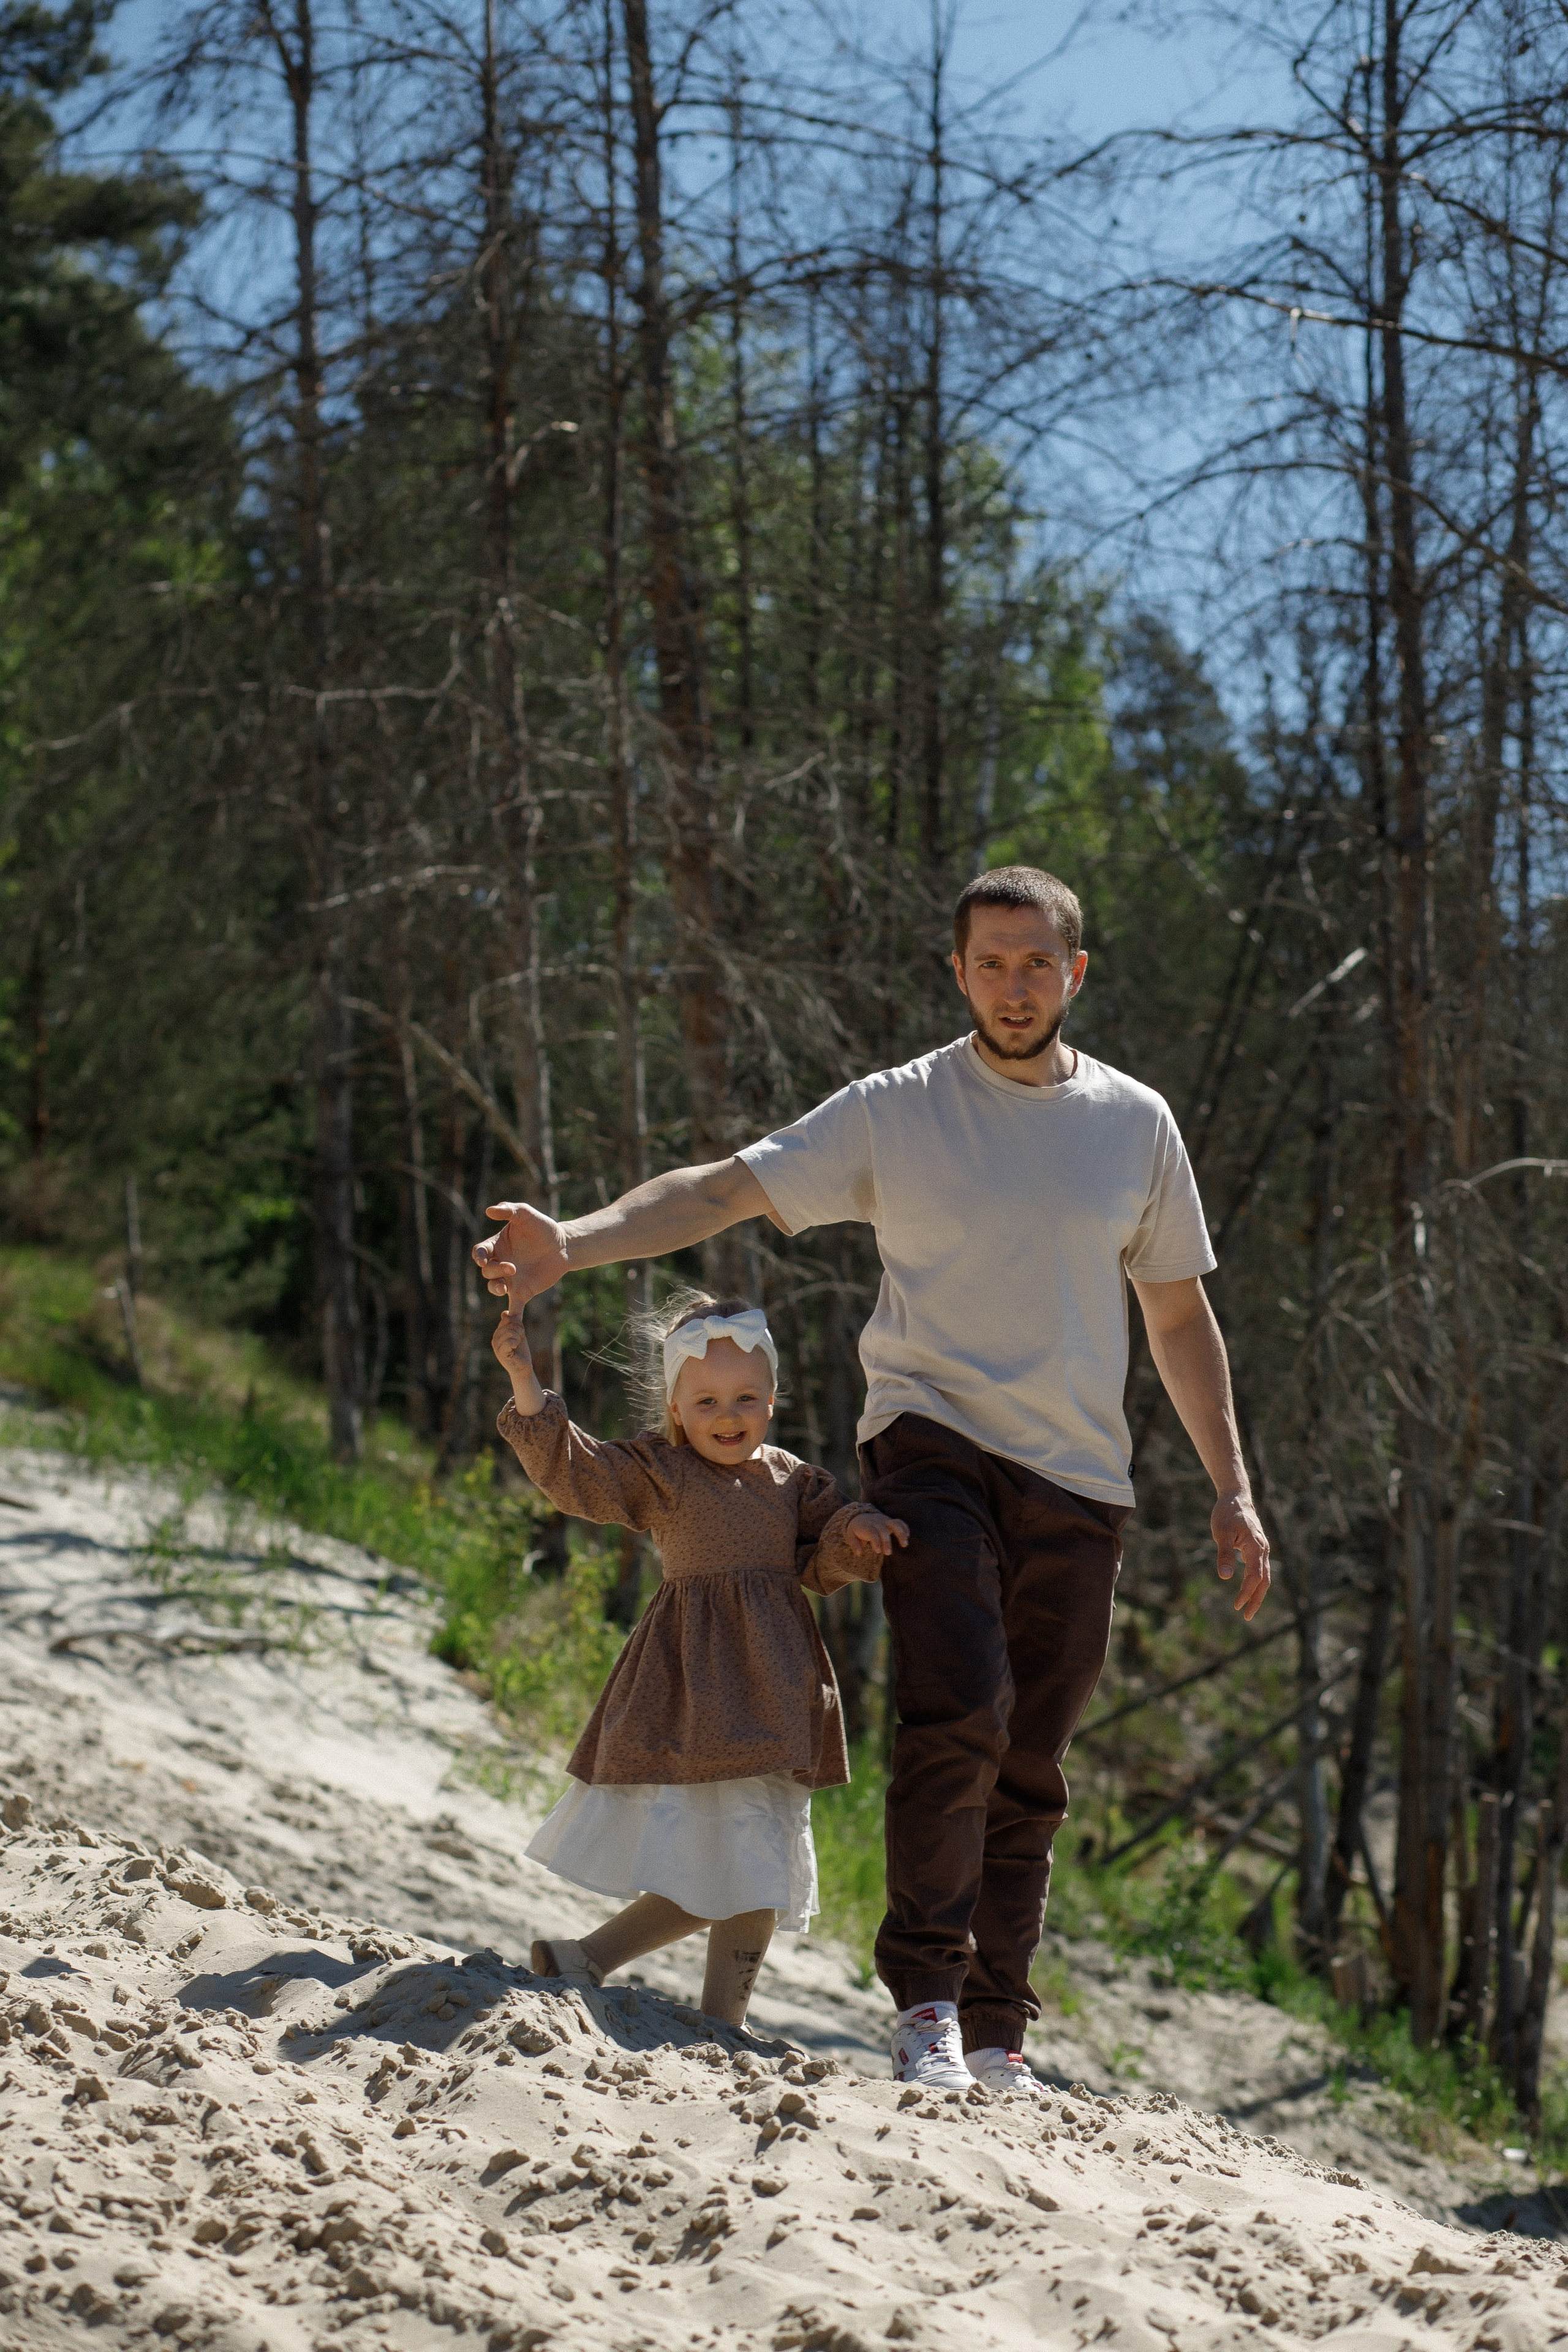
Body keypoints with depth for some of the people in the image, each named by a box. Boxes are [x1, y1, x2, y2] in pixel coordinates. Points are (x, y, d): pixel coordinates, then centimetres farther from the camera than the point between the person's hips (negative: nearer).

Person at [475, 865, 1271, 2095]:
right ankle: (926, 1998, -15)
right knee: (957, 1718, -22)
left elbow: (1179, 1313, 17)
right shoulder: (895, 1112, 1)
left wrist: (1233, 1488, 13)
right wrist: (572, 1242, -22)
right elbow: (725, 1188, -6)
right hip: (934, 1449, -3)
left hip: (1078, 1483, 3)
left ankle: (998, 2037, 13)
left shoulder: (1137, 1123, 10)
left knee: (1029, 1771, 6)